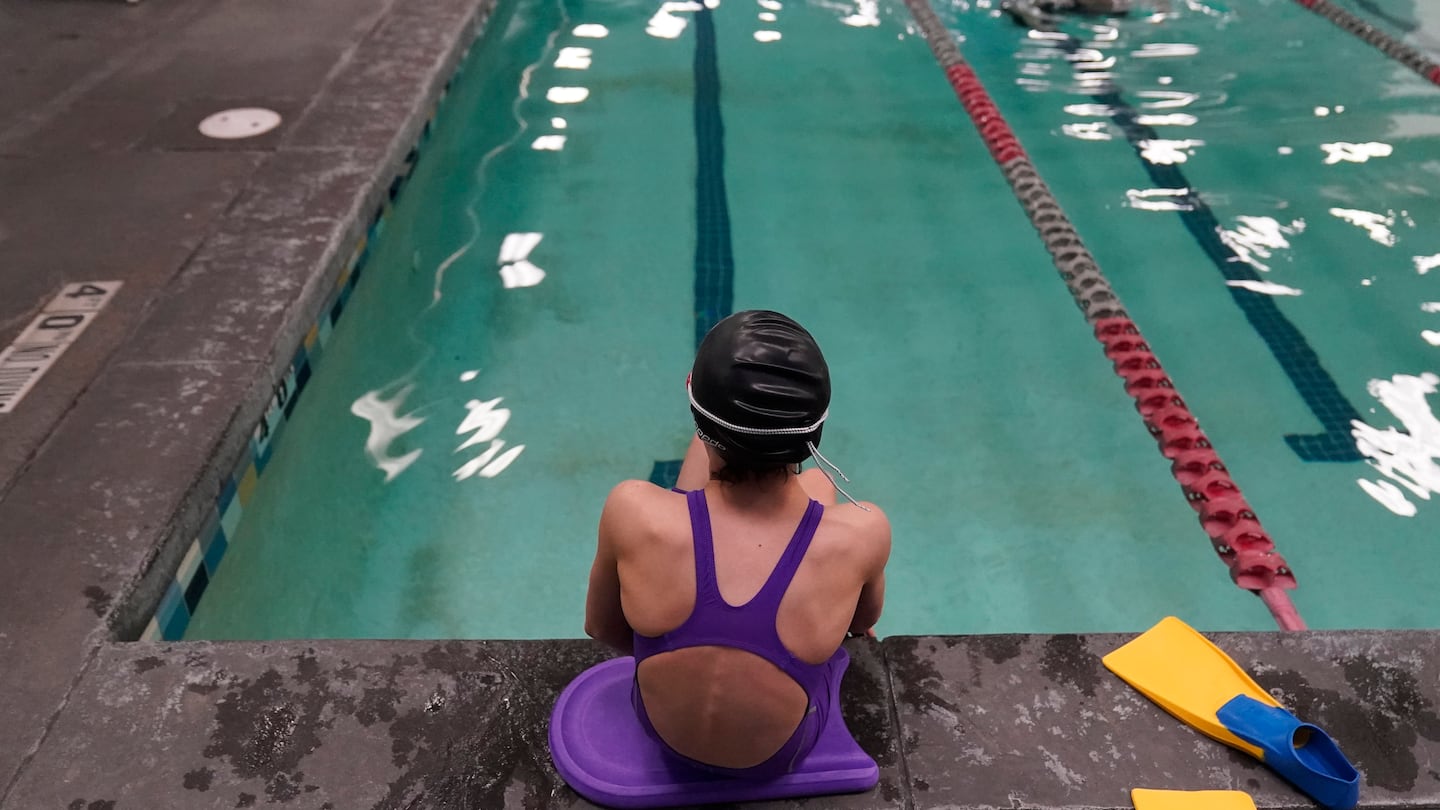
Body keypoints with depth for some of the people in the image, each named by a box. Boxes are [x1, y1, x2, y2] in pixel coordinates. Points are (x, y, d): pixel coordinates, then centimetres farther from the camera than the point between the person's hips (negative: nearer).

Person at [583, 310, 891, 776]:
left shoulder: (634, 514, -34)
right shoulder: (861, 533, -33)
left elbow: (601, 628, -13)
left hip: (661, 733, 1)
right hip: (781, 755, 0)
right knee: (818, 484, 17)